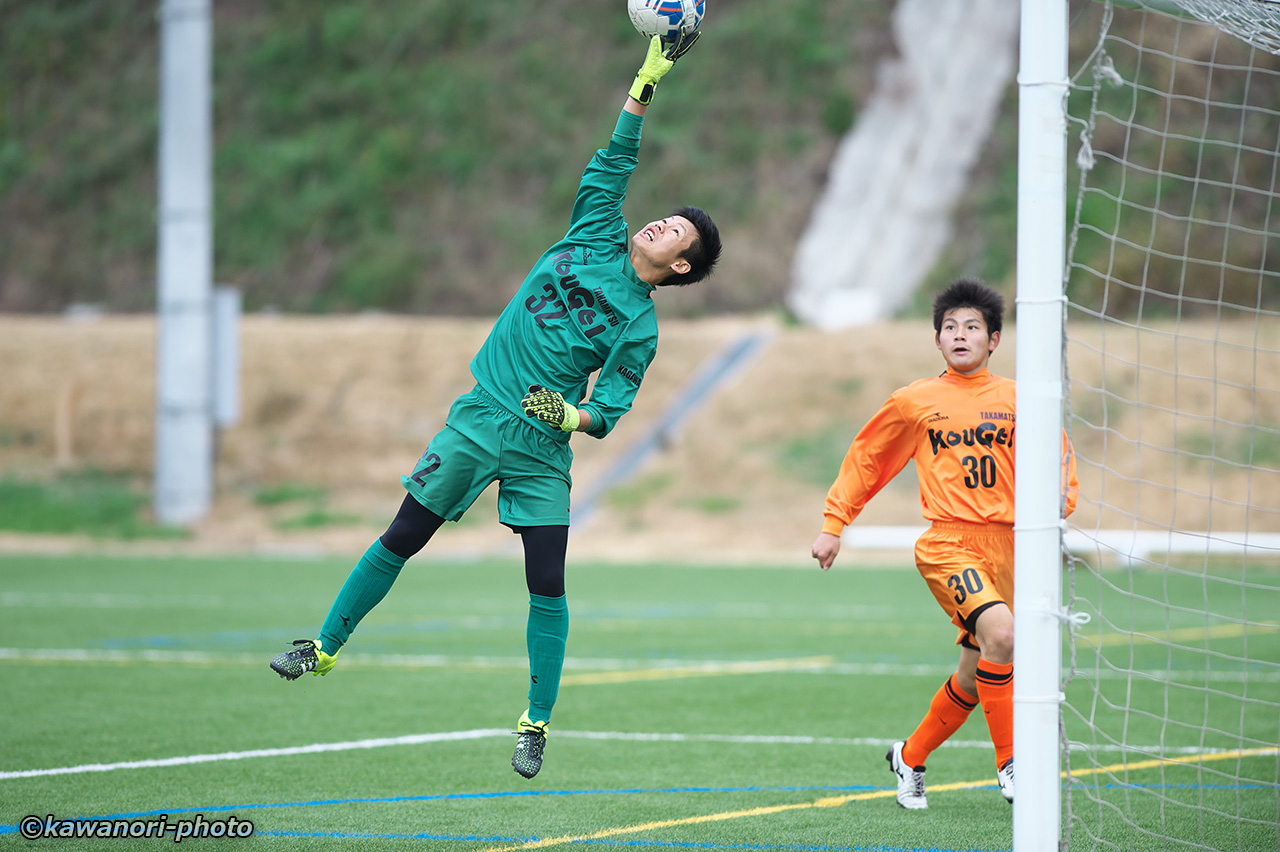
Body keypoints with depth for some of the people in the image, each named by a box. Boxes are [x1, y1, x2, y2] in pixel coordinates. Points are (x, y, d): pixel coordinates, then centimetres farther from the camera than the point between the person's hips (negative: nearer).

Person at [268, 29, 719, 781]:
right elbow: (614, 163, 3)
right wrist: (646, 85, -5)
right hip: (478, 425, 2)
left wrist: (575, 416, -25)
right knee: (400, 542, 5)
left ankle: (537, 724, 5)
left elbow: (610, 410, -5)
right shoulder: (597, 237, 4)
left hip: (542, 451, -2)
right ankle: (326, 647, 18)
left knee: (548, 587, -7)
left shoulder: (639, 329, -3)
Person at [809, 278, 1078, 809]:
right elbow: (865, 457, 15)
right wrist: (833, 524, 12)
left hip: (1004, 543, 4)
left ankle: (910, 758, 32)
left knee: (975, 676, 8)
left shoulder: (1015, 400, 7)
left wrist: (1056, 504, -4)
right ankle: (1010, 763, -19)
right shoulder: (913, 402, 4)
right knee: (1000, 632, -28)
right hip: (947, 541, -4)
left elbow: (1058, 456, 16)